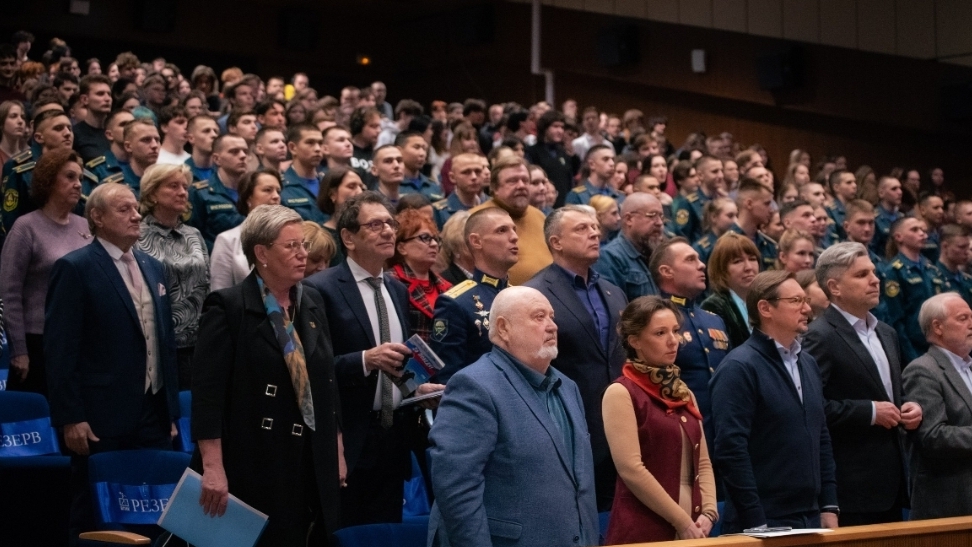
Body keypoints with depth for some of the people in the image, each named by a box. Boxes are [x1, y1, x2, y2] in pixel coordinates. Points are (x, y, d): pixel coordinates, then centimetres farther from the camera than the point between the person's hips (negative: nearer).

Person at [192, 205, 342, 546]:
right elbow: (208, 391, -15)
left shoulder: (312, 303, 12)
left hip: (310, 463, 6)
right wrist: (212, 467, -21)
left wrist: (336, 452, 13)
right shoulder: (228, 307, -8)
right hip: (252, 465, -6)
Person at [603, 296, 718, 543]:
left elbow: (702, 463, 12)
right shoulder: (621, 393, -7)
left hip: (692, 530, 6)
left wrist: (707, 513, -4)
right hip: (642, 531, -6)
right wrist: (682, 522, -14)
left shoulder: (685, 394, 13)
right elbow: (631, 469, -15)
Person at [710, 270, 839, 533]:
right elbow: (730, 450, -18)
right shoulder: (739, 368, -13)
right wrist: (755, 523, -19)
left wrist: (829, 507, 11)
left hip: (810, 518, 7)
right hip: (764, 524, -7)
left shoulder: (807, 363, 13)